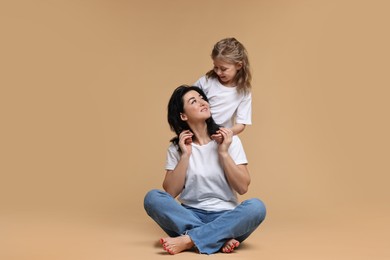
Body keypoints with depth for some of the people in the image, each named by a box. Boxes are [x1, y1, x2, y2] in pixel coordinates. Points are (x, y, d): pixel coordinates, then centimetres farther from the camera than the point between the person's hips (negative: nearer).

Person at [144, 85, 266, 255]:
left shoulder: (229, 140, 2)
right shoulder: (176, 148, 4)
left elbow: (242, 187, -4)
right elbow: (170, 192, -6)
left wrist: (223, 152, -11)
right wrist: (185, 155, -11)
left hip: (225, 217, 0)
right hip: (189, 216, 1)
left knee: (256, 207, -30)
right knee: (153, 198, -26)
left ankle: (188, 240, -30)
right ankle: (221, 239, -30)